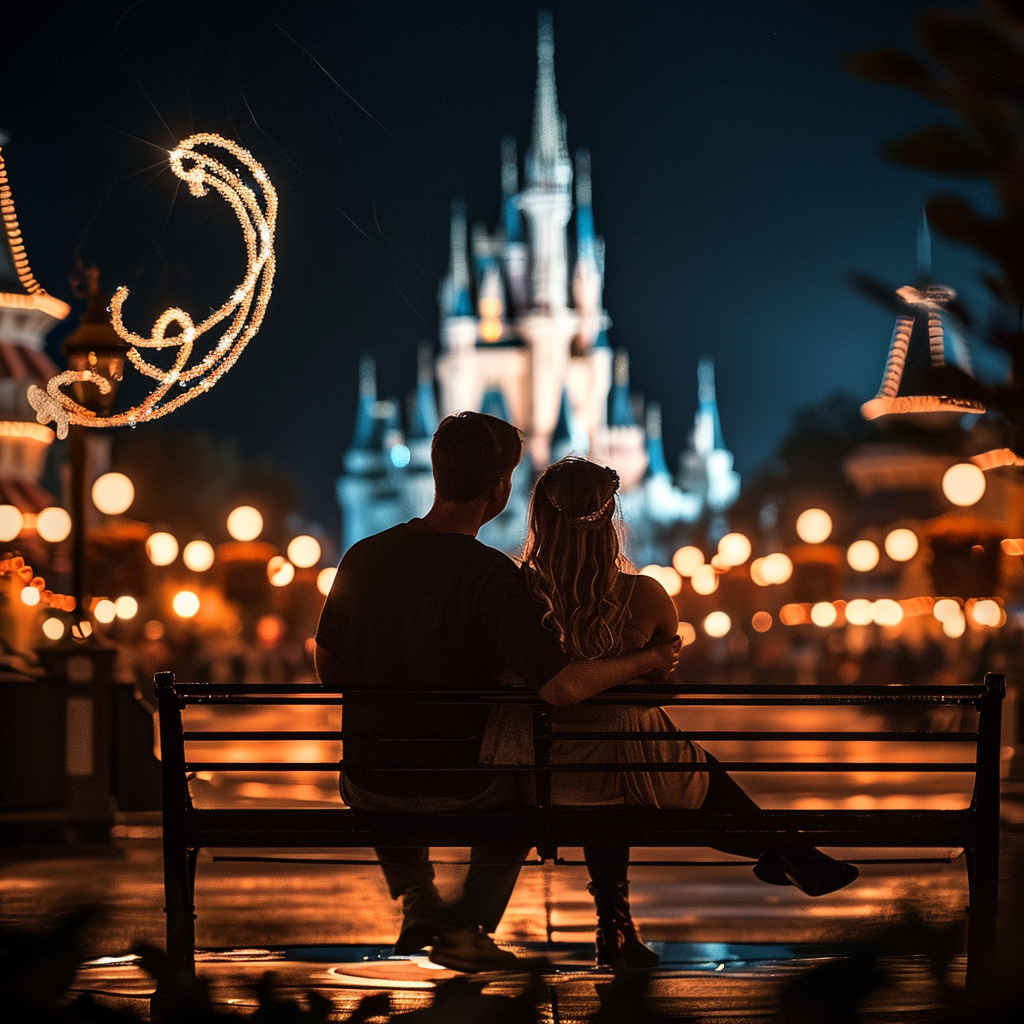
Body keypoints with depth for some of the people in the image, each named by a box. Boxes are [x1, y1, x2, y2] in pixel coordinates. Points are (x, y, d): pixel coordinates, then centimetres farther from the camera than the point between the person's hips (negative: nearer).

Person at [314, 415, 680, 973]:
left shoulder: (363, 557, -4)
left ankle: (416, 898, 24)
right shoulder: (491, 576, -19)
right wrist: (647, 660, -8)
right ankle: (468, 924, 21)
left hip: (368, 789, 4)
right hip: (458, 792, -3)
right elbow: (562, 683, -25)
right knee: (519, 784, 32)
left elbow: (328, 671, 9)